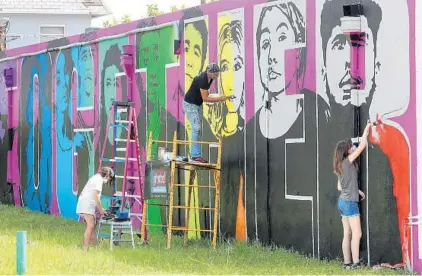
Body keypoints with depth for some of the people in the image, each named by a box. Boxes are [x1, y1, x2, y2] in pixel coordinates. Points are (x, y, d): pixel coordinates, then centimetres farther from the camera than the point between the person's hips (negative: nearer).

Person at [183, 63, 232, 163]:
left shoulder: (209, 78, 0)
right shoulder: (202, 79, -28)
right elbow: (205, 98, -27)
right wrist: (220, 99, -26)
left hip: (198, 104, 9)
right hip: (190, 104, -9)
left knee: (197, 129, 7)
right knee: (196, 128, -15)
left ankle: (194, 154, 8)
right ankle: (196, 155, -17)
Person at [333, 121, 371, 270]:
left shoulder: (340, 166, 12)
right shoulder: (348, 161, -11)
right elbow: (362, 146, -12)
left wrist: (357, 190, 13)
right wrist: (366, 129, -1)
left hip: (343, 201, 8)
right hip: (350, 202, -8)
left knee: (347, 235, 6)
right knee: (357, 234, -7)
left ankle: (347, 263, 5)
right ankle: (355, 263, -9)